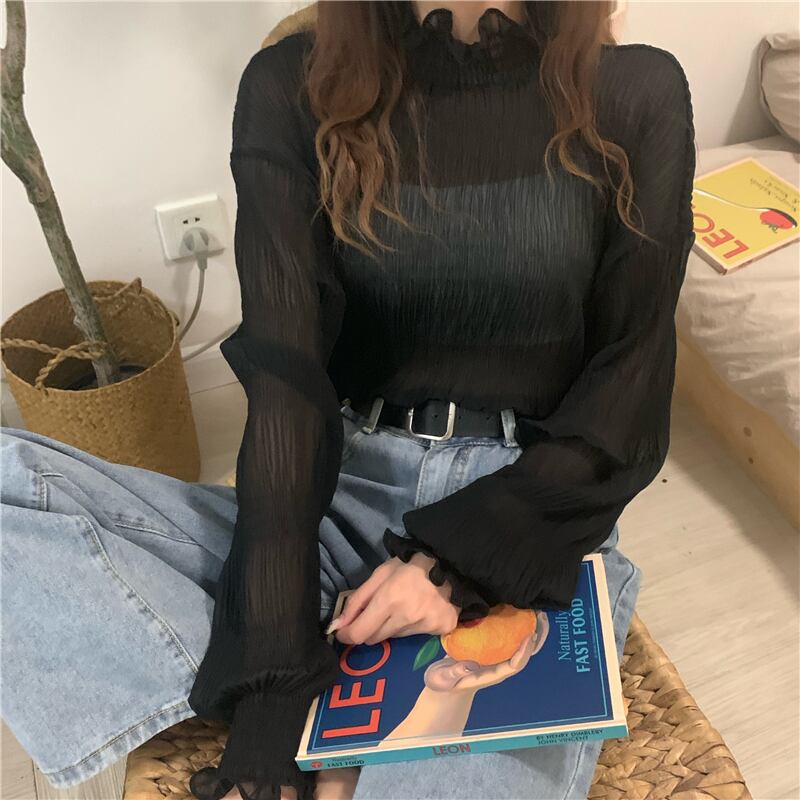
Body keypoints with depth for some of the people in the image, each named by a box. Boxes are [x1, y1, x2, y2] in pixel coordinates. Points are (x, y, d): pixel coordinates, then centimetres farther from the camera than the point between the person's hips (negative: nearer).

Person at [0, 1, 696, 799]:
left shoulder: (636, 95, 2)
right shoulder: (294, 88, 1)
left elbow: (631, 391, -1)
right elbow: (286, 372, -10)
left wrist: (463, 555, -15)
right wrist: (279, 677, -18)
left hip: (533, 524, -2)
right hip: (339, 500, 3)